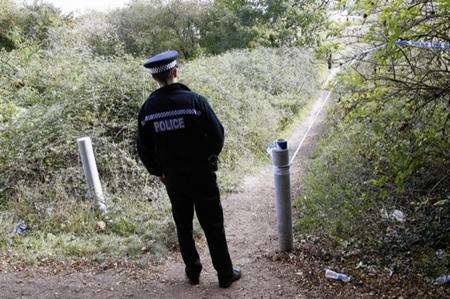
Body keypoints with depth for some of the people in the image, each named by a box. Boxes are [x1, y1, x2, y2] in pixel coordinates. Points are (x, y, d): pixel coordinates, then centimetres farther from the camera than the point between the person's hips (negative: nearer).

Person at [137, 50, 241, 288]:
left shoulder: (147, 109, -5)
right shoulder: (194, 100, -17)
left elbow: (144, 150, 2)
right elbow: (217, 134, -12)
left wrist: (158, 171, 17)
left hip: (173, 179, 3)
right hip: (202, 175, -3)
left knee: (183, 226, 19)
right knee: (213, 226, 10)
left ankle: (193, 272, 32)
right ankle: (225, 274, 22)